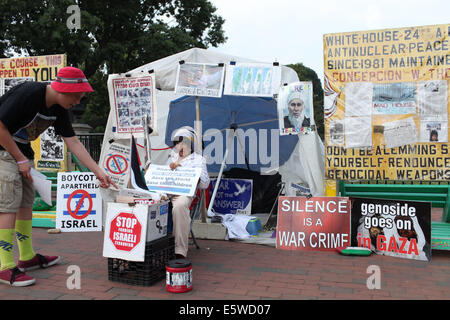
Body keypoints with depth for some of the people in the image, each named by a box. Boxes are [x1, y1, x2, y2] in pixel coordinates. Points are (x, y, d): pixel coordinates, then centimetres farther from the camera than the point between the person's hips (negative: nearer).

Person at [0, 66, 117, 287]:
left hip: (22, 151, 9)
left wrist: (99, 172, -5)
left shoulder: (59, 109, -1)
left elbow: (73, 142, 0)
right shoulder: (27, 93, -26)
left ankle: (27, 257, 24)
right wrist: (20, 160, -17)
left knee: (26, 201, 11)